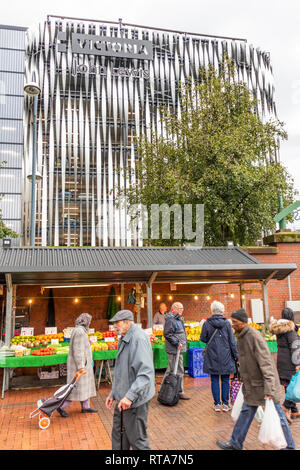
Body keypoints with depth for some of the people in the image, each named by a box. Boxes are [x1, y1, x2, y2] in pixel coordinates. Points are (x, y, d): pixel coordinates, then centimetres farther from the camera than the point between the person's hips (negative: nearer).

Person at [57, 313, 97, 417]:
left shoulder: (78, 330, 11)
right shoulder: (80, 331, -21)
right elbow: (78, 350, -24)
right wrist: (81, 366, -24)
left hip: (82, 363, 10)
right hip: (80, 363, -10)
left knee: (85, 385, 15)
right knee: (78, 387, -4)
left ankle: (85, 407, 23)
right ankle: (62, 407, 5)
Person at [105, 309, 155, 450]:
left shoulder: (139, 339, -21)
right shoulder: (124, 340, 12)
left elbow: (146, 372, -29)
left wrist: (130, 396, -32)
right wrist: (113, 393, 19)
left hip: (134, 401, -10)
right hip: (123, 399, 10)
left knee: (137, 440, 4)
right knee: (118, 435, 21)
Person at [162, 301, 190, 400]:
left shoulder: (179, 319, 17)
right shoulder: (170, 319, -16)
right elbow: (167, 334, -22)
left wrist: (183, 342, 17)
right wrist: (177, 343, -21)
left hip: (178, 348, 11)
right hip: (174, 349, -10)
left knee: (171, 369, 17)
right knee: (179, 371, -3)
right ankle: (179, 392, 8)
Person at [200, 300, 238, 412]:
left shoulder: (207, 323, -8)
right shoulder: (227, 323, -6)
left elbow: (203, 339, 1)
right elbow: (232, 341, -3)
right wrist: (236, 356, 5)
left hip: (212, 357, 0)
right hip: (225, 356, 0)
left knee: (214, 380, 8)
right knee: (225, 380, 9)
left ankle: (217, 404, 13)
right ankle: (225, 404, 14)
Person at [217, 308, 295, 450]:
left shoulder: (255, 336, -24)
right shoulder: (241, 337, 5)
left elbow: (266, 363, -26)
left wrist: (268, 389, -28)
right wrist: (243, 379, 23)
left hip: (264, 383, -8)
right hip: (251, 384, 9)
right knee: (246, 412, 15)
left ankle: (290, 446, 25)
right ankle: (235, 444, 26)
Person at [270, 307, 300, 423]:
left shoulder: (278, 328, 10)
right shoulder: (290, 329, -13)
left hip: (280, 360, 8)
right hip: (289, 361, -8)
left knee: (289, 386, 12)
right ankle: (286, 407, -14)